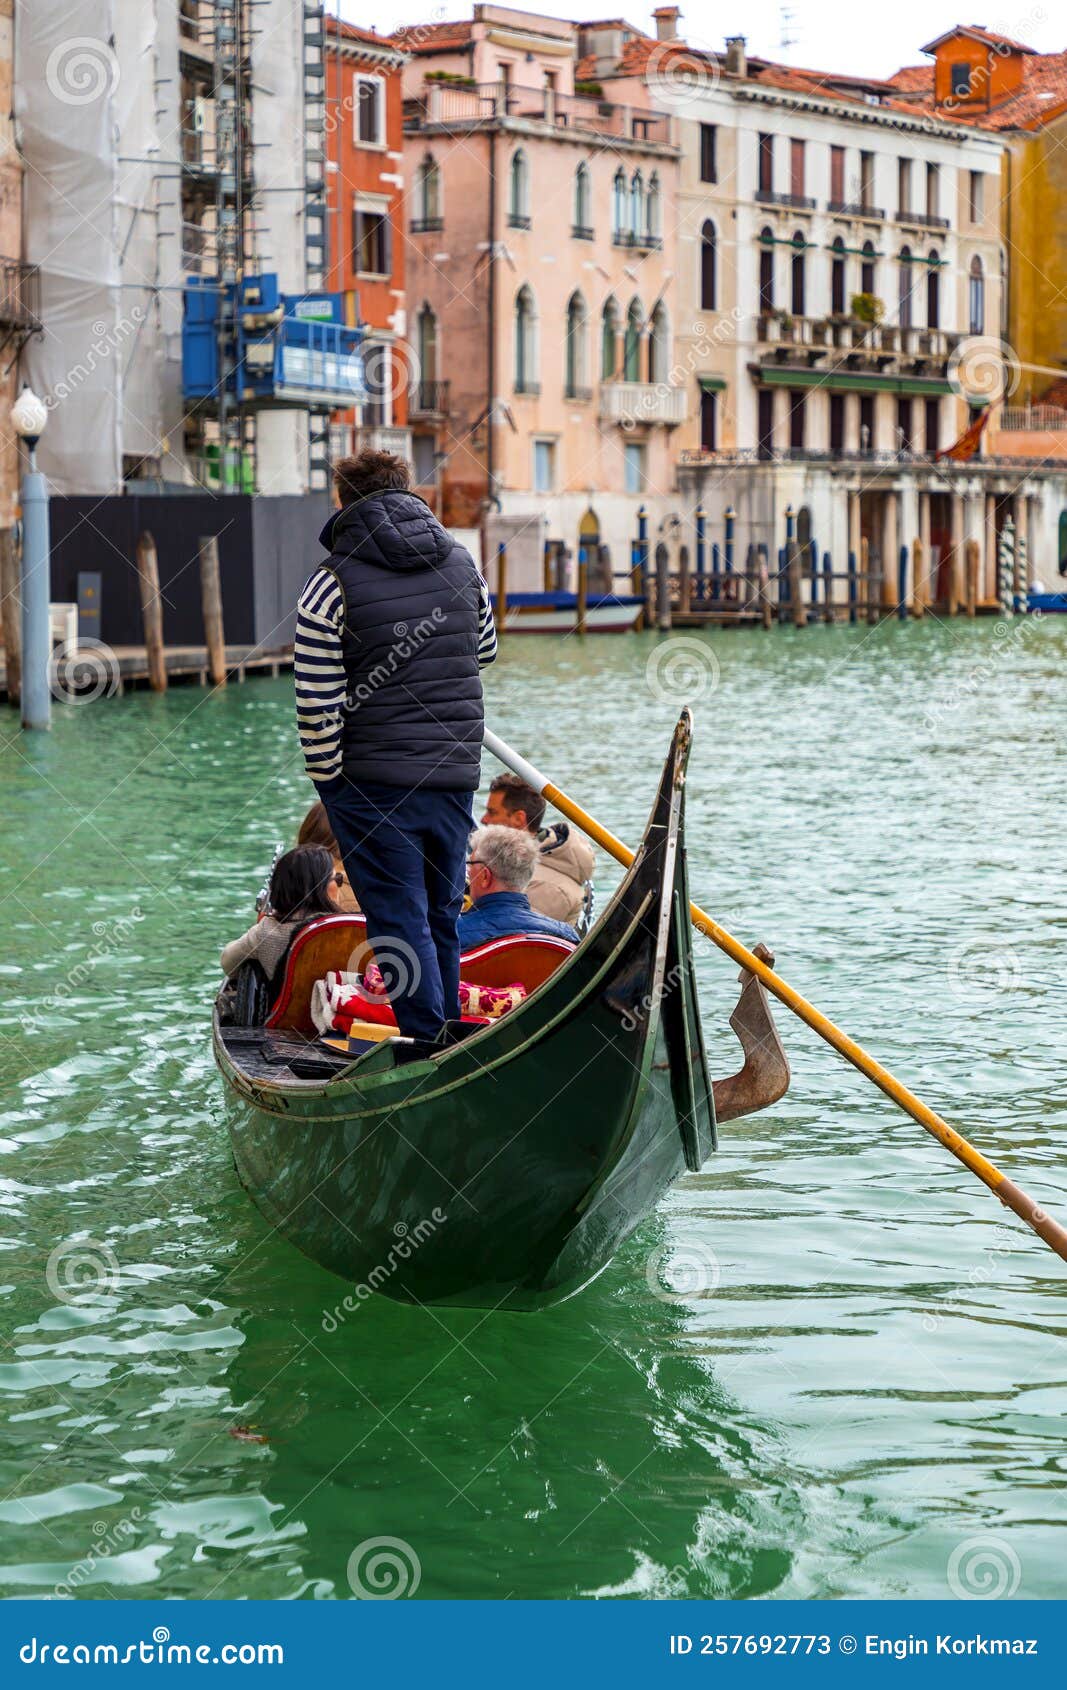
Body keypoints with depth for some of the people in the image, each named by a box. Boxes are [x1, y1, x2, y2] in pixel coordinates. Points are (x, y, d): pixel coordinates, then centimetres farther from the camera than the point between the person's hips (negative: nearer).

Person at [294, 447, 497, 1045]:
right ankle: (451, 1034, 23)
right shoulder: (461, 563, 4)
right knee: (443, 912, 16)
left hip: (371, 782, -5)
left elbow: (318, 707, -13)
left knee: (401, 921, 0)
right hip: (455, 772, 5)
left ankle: (429, 1042, -2)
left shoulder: (330, 588, -11)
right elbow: (486, 652, 20)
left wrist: (327, 778, -2)